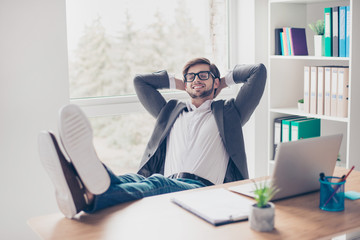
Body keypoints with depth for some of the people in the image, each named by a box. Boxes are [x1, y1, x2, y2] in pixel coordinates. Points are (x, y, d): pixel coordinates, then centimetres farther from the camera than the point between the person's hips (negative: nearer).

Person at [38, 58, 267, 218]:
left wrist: (226, 80, 30)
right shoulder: (172, 112, 33)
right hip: (166, 186, 4)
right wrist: (179, 83, 39)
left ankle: (89, 196, -67)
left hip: (203, 188, -4)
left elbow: (259, 71, 16)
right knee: (132, 179, -33)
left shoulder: (228, 112, 22)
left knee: (158, 183, -37)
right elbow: (140, 80, 39)